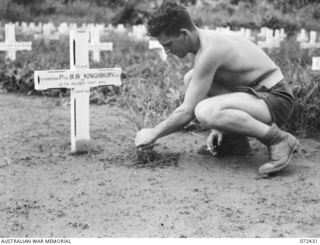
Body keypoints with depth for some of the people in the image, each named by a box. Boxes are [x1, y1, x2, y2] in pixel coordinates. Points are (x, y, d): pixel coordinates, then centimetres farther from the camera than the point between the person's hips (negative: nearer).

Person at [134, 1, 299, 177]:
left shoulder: (209, 50, -23)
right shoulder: (206, 39, 6)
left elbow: (187, 112, -20)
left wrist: (153, 133, -6)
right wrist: (220, 126, 8)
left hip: (276, 100, -10)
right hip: (258, 92, 10)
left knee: (204, 111, -33)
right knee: (191, 79, 8)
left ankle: (279, 140, -17)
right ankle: (234, 138, 12)